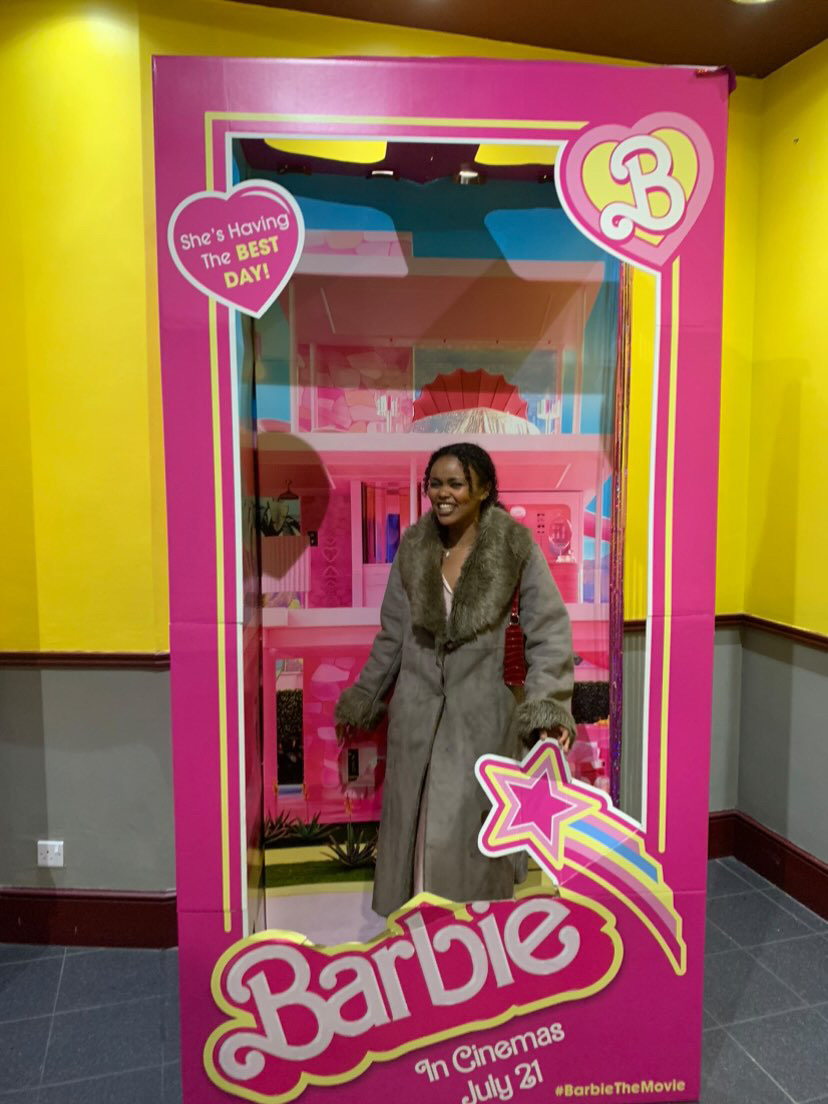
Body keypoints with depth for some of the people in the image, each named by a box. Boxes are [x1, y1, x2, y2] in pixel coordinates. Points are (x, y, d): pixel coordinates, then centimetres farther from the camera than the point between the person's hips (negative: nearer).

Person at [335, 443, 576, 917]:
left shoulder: (517, 548, -11)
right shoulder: (413, 547, 0)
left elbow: (550, 632, -12)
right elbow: (392, 634, 9)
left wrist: (548, 704, -24)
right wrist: (363, 698, 14)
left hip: (483, 712, -3)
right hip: (417, 711, 3)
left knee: (472, 826, 5)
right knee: (414, 822, 13)